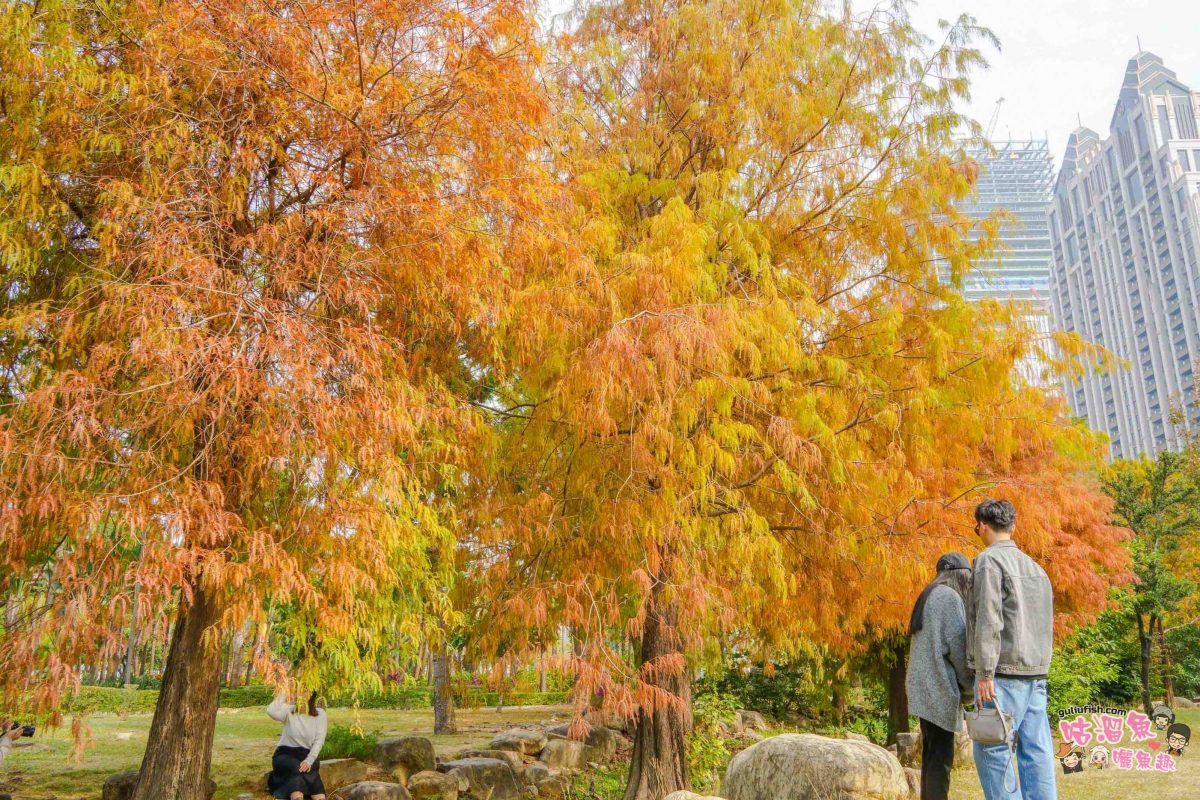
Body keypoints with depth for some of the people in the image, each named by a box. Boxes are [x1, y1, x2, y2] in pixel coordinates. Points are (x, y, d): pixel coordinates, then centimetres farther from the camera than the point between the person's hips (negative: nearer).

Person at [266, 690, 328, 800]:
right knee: (297, 767, -34)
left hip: (308, 755, 2)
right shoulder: (288, 710, -3)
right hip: (285, 754, -1)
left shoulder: (320, 714, -1)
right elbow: (271, 711, -26)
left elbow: (319, 741, -8)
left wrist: (309, 761, -22)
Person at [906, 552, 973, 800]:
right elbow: (957, 643, -14)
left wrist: (963, 681, 17)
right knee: (941, 756, -8)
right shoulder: (950, 596, -9)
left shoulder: (929, 596, 18)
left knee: (931, 754, 13)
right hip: (939, 686, -9)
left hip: (923, 686, 9)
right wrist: (971, 683, -1)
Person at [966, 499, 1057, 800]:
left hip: (1004, 672, -8)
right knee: (1036, 751, 7)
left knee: (992, 749, -5)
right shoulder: (1035, 567, 18)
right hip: (1036, 673, 8)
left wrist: (985, 673, -16)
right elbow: (1046, 624, 18)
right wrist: (1039, 666, 19)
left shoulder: (989, 559, -7)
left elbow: (989, 620, -15)